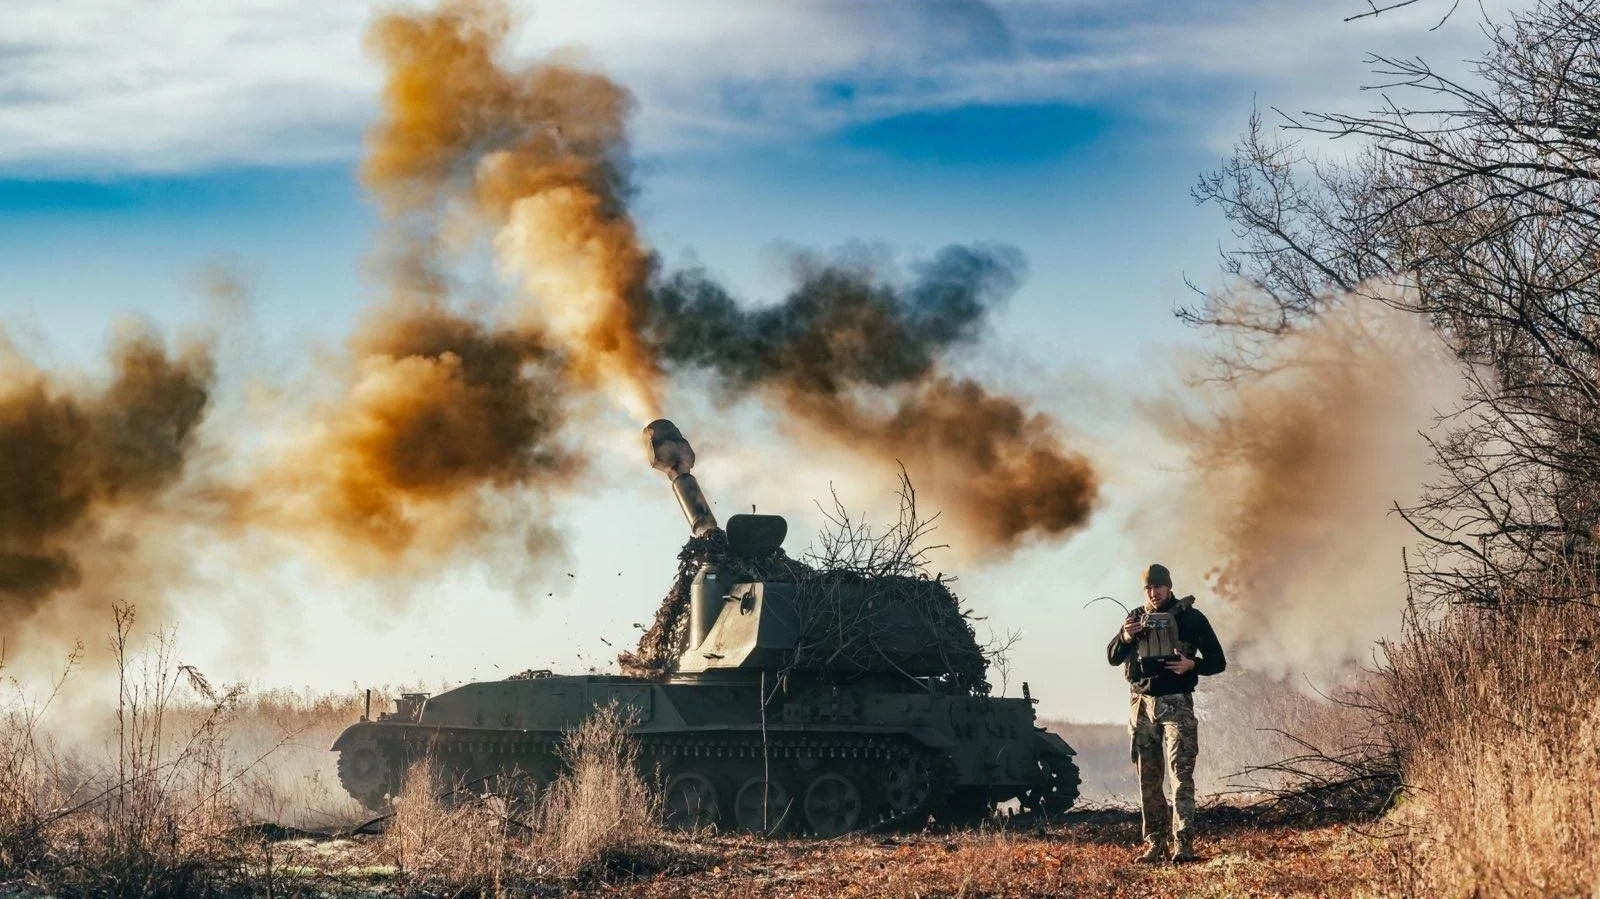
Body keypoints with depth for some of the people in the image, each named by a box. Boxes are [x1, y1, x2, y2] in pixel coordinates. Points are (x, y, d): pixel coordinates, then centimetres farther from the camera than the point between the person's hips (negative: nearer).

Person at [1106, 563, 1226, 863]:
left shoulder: (1191, 618, -1)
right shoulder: (1136, 618, 11)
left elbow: (1218, 661, 1)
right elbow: (1113, 657, 5)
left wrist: (1192, 664, -19)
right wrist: (1125, 638, -17)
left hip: (1176, 703, -4)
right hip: (1141, 704, 4)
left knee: (1181, 774, -12)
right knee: (1148, 779, 5)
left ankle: (1183, 844, -17)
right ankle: (1154, 844, 10)